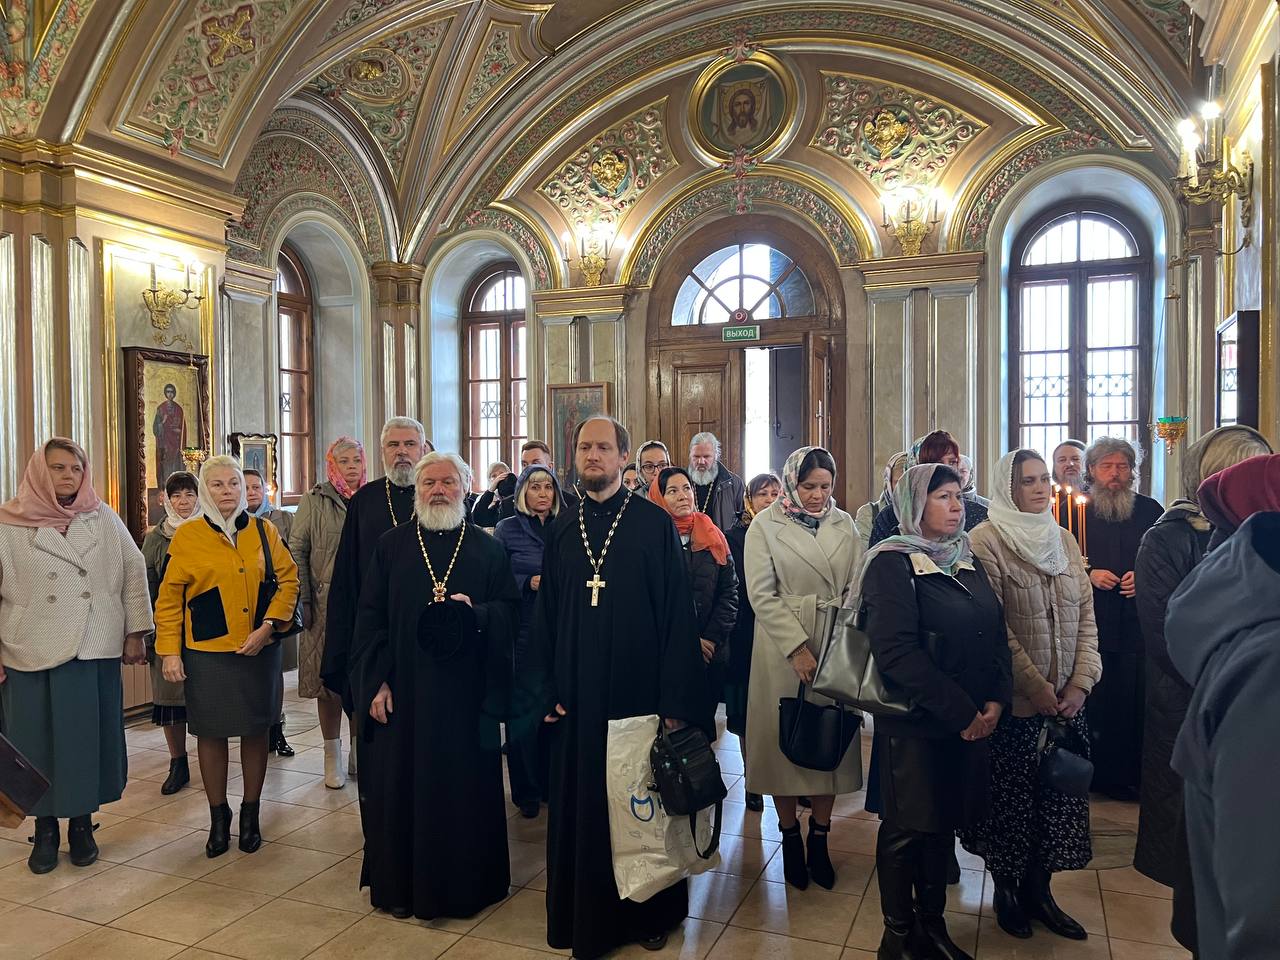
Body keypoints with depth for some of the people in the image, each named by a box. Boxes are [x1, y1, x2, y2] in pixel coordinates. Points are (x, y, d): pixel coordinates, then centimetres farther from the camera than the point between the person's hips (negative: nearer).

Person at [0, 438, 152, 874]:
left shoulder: (103, 519, 4)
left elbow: (134, 572, 6)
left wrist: (135, 633, 4)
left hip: (96, 651, 1)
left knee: (90, 738, 6)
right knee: (38, 741, 6)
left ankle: (82, 823, 22)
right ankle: (45, 829, 21)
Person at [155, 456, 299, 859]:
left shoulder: (263, 530, 2)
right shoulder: (187, 535, -3)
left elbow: (289, 579, 3)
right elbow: (169, 596, -1)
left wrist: (268, 626, -9)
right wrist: (170, 651, -4)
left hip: (259, 651, 1)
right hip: (206, 652, -1)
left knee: (255, 730, 9)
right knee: (211, 732, 8)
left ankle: (251, 814, 26)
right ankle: (218, 817, 25)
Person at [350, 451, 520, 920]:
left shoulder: (488, 549, 4)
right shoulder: (391, 546, 4)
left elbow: (511, 613, 1)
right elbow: (370, 617, 1)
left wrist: (476, 613, -19)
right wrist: (376, 680, -7)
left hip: (466, 694, 0)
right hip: (403, 692, 0)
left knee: (465, 788, 8)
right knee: (401, 787, 8)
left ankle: (465, 884, 26)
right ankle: (399, 883, 26)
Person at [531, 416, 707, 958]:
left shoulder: (654, 524, -5)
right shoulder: (563, 532, 7)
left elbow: (677, 613, -8)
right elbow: (545, 616, 9)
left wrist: (674, 699, -12)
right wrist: (548, 690, 2)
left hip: (638, 690, -3)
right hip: (578, 698, 3)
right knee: (581, 807, 11)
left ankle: (649, 913, 31)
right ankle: (587, 916, 30)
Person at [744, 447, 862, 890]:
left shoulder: (843, 524, 7)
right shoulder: (765, 526, -3)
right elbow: (762, 595, -8)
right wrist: (797, 648, -15)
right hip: (783, 648, -3)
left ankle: (819, 840, 22)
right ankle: (790, 838, 22)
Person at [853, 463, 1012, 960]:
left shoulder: (968, 560, 10)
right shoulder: (893, 562, -13)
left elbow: (996, 633, 9)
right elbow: (897, 651, -21)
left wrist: (996, 701, -6)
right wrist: (960, 713, -20)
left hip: (973, 722, 6)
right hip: (914, 723, -6)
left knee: (943, 825, 16)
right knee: (905, 830, 7)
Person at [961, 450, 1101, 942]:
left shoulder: (1064, 539, 8)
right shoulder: (986, 540, -11)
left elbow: (1086, 615, 7)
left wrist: (1081, 683, -4)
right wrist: (1036, 688, -15)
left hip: (1067, 702, 5)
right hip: (1013, 703, -5)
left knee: (1056, 798, 11)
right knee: (1010, 800, 8)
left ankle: (1038, 889, 29)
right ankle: (1005, 889, 28)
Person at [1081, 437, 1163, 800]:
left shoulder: (1150, 511, 9)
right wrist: (1089, 575, -9)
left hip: (1140, 623, 1)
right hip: (1092, 624, -1)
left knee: (1138, 700, 1)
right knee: (1097, 701, 1)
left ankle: (1137, 776, 14)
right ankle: (1101, 775, 13)